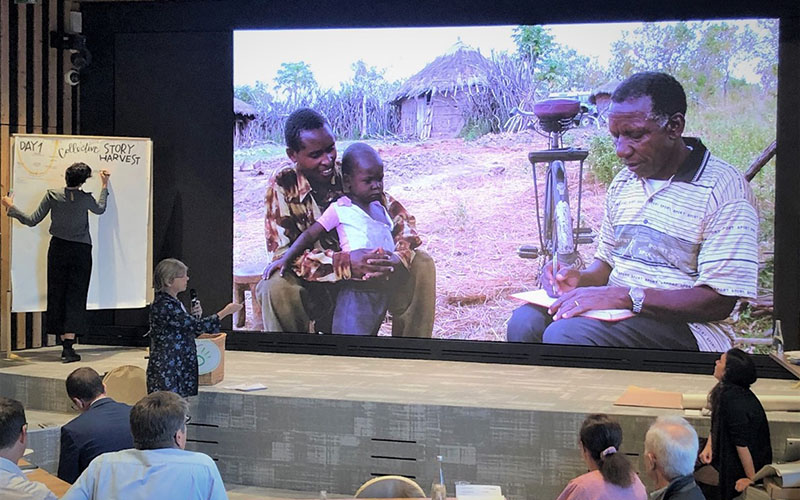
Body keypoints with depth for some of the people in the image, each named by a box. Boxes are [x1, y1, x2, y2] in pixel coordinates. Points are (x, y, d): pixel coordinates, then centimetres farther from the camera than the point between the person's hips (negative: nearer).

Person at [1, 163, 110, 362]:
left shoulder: (52, 195, -7)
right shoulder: (85, 199, -9)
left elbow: (32, 220, -3)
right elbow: (100, 209, 15)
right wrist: (104, 186, 27)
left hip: (58, 249, 2)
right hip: (80, 251, -2)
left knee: (57, 294, 10)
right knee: (75, 296, -1)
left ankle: (65, 344, 12)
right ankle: (68, 346, -12)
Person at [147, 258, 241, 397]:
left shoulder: (174, 303, 15)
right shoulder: (162, 306, -16)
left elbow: (187, 329, 24)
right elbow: (197, 326, -19)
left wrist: (195, 316, 4)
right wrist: (225, 311, -13)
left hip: (182, 369, 9)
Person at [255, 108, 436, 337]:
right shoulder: (282, 186, -15)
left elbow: (399, 216, -4)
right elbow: (281, 255, -24)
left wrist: (399, 258, -28)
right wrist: (346, 263, -38)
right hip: (312, 290, -4)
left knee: (421, 264, -12)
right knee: (276, 288, -35)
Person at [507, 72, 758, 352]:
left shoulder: (724, 189, -9)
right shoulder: (623, 182, 16)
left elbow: (719, 302, -15)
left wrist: (627, 296, -24)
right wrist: (581, 279, -3)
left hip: (683, 326, -7)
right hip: (617, 313, 7)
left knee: (565, 335, -32)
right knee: (525, 322, -22)